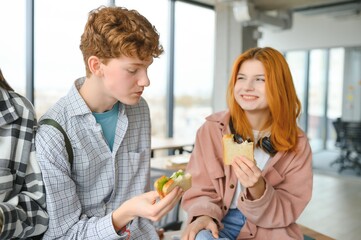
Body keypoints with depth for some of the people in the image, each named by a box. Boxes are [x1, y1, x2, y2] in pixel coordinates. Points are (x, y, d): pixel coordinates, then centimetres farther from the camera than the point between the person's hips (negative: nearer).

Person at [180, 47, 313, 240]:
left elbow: (287, 212, -5)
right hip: (219, 224, -1)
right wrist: (204, 214, -21)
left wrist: (258, 190, -24)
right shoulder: (211, 129, -5)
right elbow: (200, 190, 0)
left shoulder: (297, 144, -5)